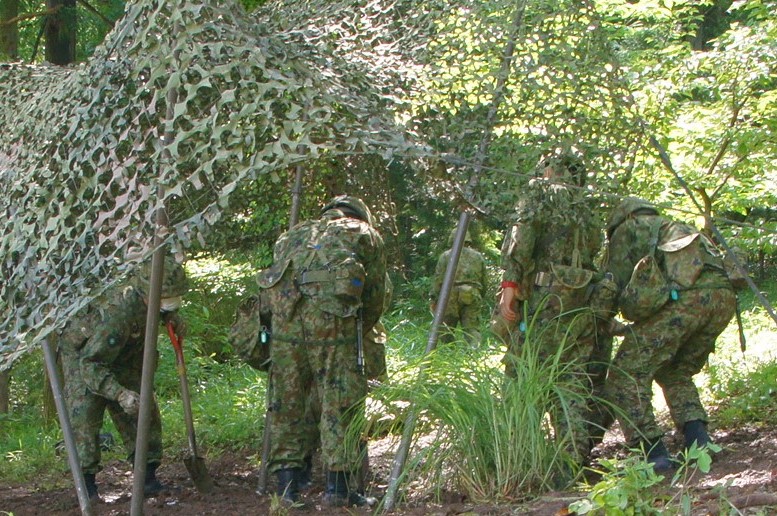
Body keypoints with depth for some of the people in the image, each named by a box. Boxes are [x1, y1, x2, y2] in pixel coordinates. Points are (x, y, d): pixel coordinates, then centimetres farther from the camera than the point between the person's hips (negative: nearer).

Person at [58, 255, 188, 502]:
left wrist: (173, 317, -12)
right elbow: (90, 364, -43)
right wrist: (120, 393, -55)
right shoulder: (119, 315, -43)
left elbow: (166, 308, 10)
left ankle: (148, 475, 0)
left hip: (120, 356, 7)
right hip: (81, 353, -7)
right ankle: (86, 480, -11)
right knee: (85, 416, -19)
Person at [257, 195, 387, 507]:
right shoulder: (366, 234, 26)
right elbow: (375, 297, 21)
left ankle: (286, 484, 11)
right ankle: (339, 486, -3)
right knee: (341, 396, 0)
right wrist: (360, 330, 35)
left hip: (284, 304, 4)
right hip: (332, 306, -4)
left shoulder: (295, 233, 35)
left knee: (287, 394, 10)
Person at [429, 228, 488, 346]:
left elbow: (438, 279, 0)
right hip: (473, 297, 2)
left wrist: (434, 299, 4)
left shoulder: (446, 256, 6)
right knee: (472, 328, -3)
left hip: (451, 296, -2)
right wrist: (481, 297, 27)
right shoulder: (478, 256, 16)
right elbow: (485, 280, 16)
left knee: (446, 330, 8)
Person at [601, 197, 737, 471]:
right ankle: (698, 439, 9)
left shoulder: (626, 229, 23)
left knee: (627, 376, 2)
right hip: (725, 296, 7)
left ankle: (654, 453, -7)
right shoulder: (676, 227, 41)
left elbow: (617, 286, 13)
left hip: (681, 296, -7)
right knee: (675, 373, 26)